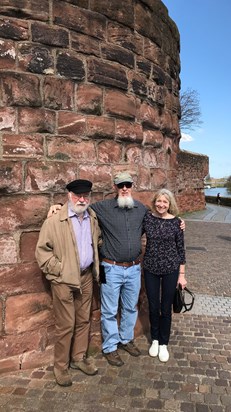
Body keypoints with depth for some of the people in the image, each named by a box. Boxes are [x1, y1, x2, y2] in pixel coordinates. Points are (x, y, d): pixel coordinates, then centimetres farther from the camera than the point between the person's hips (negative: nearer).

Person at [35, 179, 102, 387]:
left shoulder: (93, 218, 3)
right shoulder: (55, 221, -13)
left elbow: (98, 242, 19)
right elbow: (42, 250, -10)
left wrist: (96, 265, 10)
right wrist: (59, 269, -13)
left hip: (86, 277, 5)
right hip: (64, 280, -5)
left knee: (83, 320, 17)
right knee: (66, 325, 5)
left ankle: (79, 357, 36)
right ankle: (60, 366, 25)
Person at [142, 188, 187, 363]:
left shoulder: (176, 222, -8)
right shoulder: (147, 217, -6)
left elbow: (180, 249, -2)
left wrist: (182, 274, -1)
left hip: (170, 269, -1)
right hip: (150, 269, 1)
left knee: (166, 309, 10)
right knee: (153, 307, 13)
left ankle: (164, 344, 32)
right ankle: (155, 340, 37)